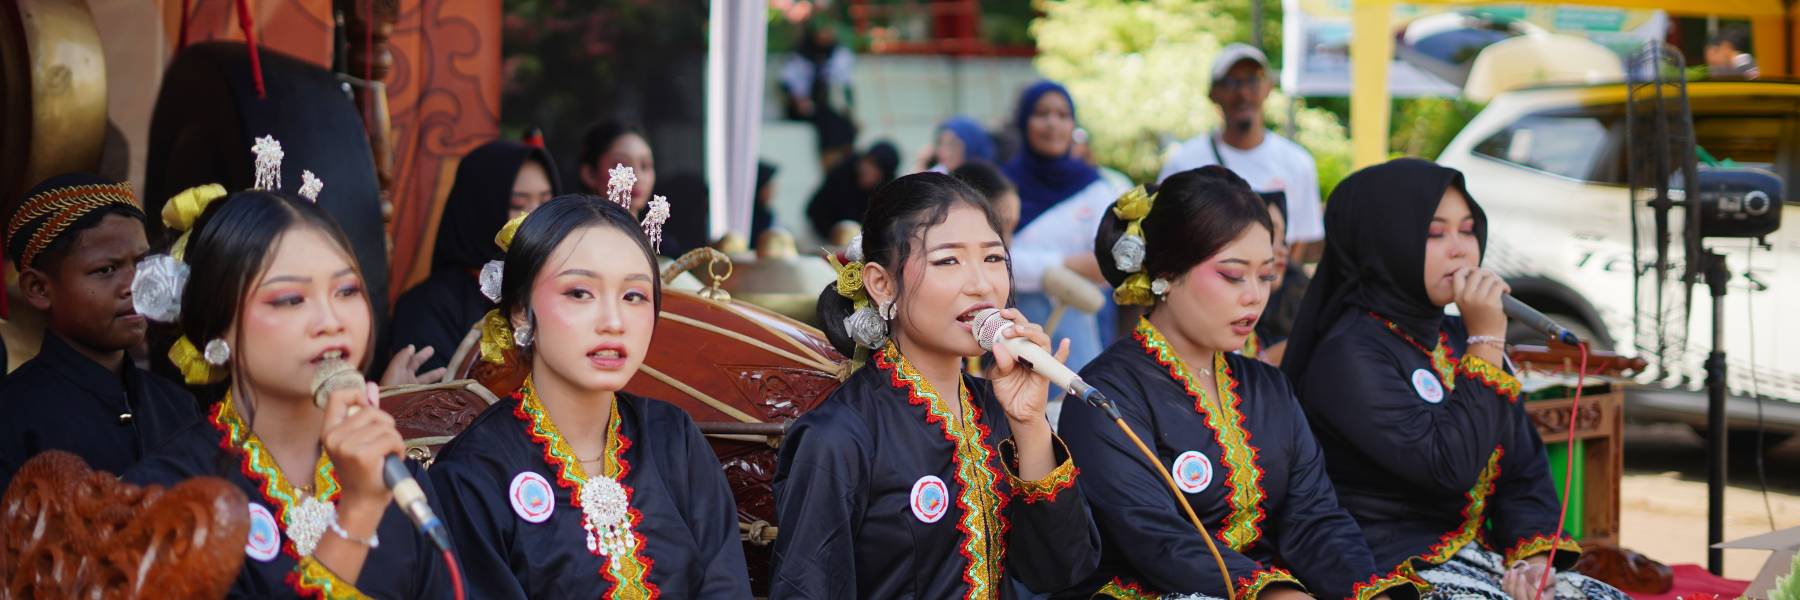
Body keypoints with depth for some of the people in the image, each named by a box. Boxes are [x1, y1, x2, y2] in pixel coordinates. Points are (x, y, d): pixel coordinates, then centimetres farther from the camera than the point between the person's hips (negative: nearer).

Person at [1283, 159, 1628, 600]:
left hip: (1478, 555, 8)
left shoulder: (1461, 337, 15)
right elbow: (1449, 465, -20)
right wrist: (1487, 343, -16)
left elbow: (1524, 469, 15)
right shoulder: (1350, 356, -11)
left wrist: (1531, 557, -4)